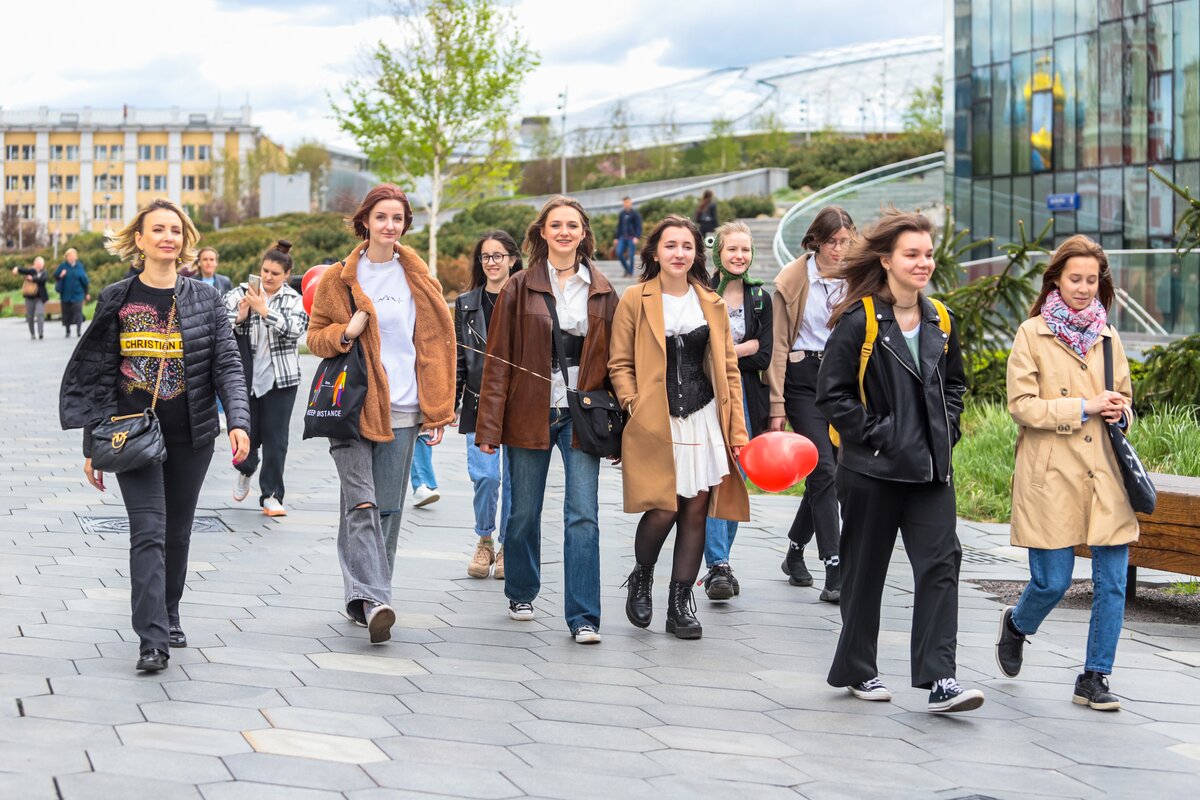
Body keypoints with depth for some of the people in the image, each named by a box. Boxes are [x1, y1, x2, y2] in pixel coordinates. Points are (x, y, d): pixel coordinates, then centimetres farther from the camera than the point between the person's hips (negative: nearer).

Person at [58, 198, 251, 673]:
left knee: (178, 532, 12)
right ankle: (152, 640, -16)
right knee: (149, 532, -12)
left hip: (191, 437, 2)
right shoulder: (117, 300, 1)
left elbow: (228, 365, -2)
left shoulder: (205, 300, 3)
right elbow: (98, 374, 2)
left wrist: (238, 421, -18)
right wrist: (93, 445, -1)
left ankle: (169, 615, 32)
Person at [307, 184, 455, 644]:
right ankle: (372, 600, -22)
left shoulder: (419, 282, 10)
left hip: (400, 410, 2)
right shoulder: (338, 279, 7)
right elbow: (315, 337, 11)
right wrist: (345, 332, -12)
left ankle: (366, 598, 15)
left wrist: (437, 412, 4)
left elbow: (434, 347, 9)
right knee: (360, 504, -14)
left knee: (388, 510, 4)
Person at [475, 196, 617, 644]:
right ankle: (521, 594, 32)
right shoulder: (519, 289, 2)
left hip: (582, 416, 0)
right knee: (524, 512, 10)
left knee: (583, 515, -7)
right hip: (530, 414, 0)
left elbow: (615, 359, 9)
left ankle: (583, 617, -5)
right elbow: (498, 360, 0)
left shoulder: (602, 292, 7)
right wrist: (490, 426, -6)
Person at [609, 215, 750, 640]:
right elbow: (619, 364, 2)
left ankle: (681, 604, 12)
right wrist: (635, 406, -12)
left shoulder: (711, 304, 11)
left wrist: (737, 431, 6)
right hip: (655, 424, -3)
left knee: (696, 509, 2)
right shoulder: (635, 300, 2)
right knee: (663, 509, -11)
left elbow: (728, 369, 12)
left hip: (704, 421, 3)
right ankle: (641, 578, 18)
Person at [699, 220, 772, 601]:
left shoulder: (760, 299, 9)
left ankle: (719, 564, 18)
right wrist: (743, 348, -12)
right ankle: (718, 565, -17)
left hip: (745, 398, 4)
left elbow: (763, 358, 0)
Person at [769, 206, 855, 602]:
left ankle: (795, 551, 28)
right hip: (803, 378, -3)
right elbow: (779, 345, -2)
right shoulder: (792, 280, -2)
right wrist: (777, 404, -6)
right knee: (824, 469, -12)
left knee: (824, 474, 5)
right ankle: (835, 573, -13)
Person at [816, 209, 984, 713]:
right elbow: (831, 392, -10)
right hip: (872, 469, -4)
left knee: (940, 564, -8)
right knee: (865, 571, 7)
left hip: (930, 467, 5)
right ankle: (856, 670, 23)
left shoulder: (940, 322, 9)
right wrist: (873, 433, -13)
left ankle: (940, 680, -10)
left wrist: (946, 429, 8)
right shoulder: (858, 321, -9)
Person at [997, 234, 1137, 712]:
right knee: (1052, 582, -2)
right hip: (1051, 476, -4)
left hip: (1105, 475, 4)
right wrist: (1084, 407, -13)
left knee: (1112, 582, -1)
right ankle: (1017, 625, 31)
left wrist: (1121, 413, 0)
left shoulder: (1106, 336, 12)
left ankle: (1095, 678, 10)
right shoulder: (1032, 333, -1)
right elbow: (1022, 405, -8)